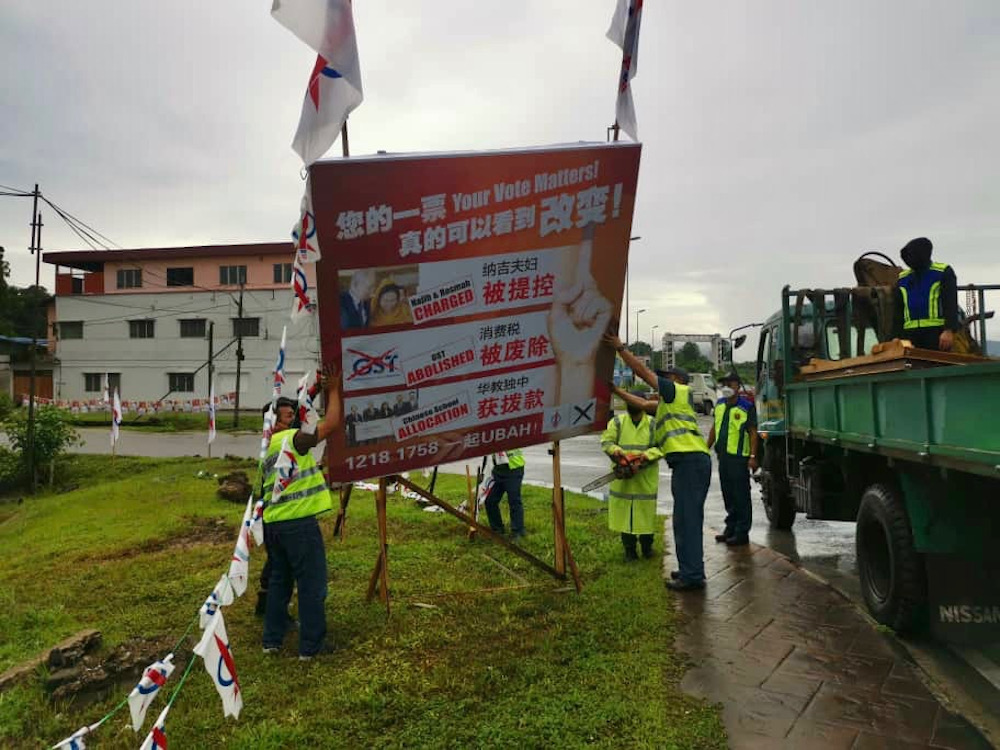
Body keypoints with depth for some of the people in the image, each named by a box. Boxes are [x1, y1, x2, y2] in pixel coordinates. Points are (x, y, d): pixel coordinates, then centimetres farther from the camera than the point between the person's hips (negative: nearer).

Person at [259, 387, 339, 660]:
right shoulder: (292, 438, -12)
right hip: (299, 522, -8)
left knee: (279, 580, 21)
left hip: (273, 522, 9)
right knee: (312, 584, 3)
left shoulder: (266, 448, 14)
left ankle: (272, 639, 28)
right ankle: (311, 645, 11)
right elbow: (330, 424, -16)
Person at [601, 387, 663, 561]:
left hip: (646, 478, -1)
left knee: (646, 512, 8)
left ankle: (647, 547, 29)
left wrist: (648, 454, -22)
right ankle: (629, 550, 18)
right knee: (624, 512, 5)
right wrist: (615, 450, -22)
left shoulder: (653, 424, 0)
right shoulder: (617, 422, 2)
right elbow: (606, 441, -2)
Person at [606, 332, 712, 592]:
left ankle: (692, 575, -9)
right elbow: (643, 404, 31)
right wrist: (616, 390, 32)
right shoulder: (668, 402, 27)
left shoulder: (679, 391, 1)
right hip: (687, 463, 10)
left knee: (687, 519, -10)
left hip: (690, 460, -10)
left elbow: (644, 372, -3)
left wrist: (620, 348, -1)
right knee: (686, 519, 14)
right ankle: (690, 569, 21)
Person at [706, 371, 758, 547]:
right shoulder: (719, 404, 12)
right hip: (723, 455, 7)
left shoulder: (747, 407, -9)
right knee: (728, 494, 15)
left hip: (739, 457, -7)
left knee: (741, 496, -2)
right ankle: (730, 528, 26)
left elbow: (753, 433, -12)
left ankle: (742, 533, 4)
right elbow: (714, 428, 20)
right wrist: (706, 448, 18)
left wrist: (753, 456, -18)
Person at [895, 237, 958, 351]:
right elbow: (899, 311, 19)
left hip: (936, 332, -4)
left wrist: (949, 330, -17)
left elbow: (951, 304, -5)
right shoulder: (902, 279, 18)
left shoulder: (943, 272, 5)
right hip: (910, 333, 4)